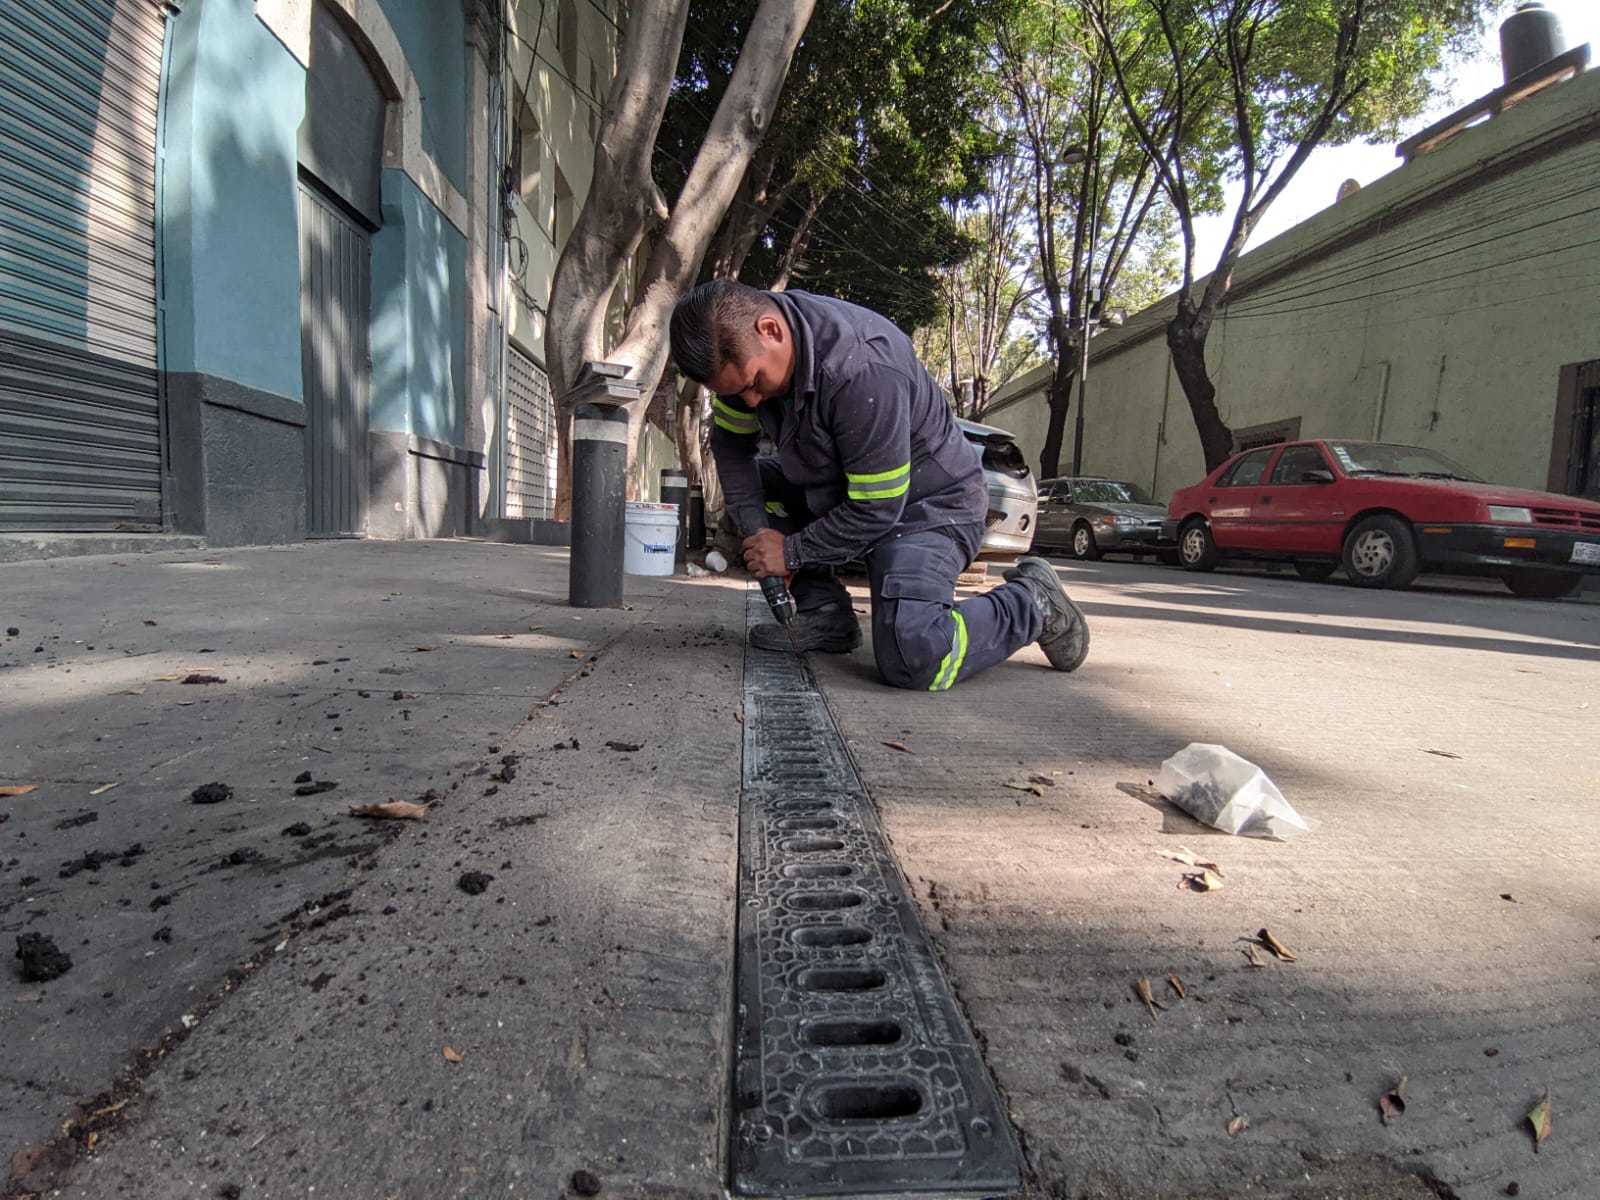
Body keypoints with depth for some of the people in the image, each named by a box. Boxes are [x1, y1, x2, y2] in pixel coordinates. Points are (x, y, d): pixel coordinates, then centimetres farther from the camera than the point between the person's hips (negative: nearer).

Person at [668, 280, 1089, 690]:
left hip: (926, 503, -8)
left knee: (913, 659, -27)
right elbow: (730, 443, 2)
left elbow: (875, 509, -27)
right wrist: (755, 528, -10)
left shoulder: (862, 372, -34)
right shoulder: (743, 348, -11)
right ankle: (824, 612, 3)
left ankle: (1031, 602, 1)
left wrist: (792, 552, -18)